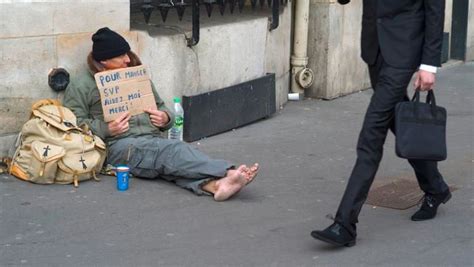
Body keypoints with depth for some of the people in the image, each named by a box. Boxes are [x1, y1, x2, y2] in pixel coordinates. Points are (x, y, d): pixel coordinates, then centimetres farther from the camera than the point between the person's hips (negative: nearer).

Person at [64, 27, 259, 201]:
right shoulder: (83, 88, 10)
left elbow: (162, 108, 32)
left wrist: (165, 118, 8)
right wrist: (107, 129, -13)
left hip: (153, 141, 5)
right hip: (121, 146, -5)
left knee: (173, 164, -33)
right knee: (174, 151, -34)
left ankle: (212, 184, -63)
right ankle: (228, 173, -54)